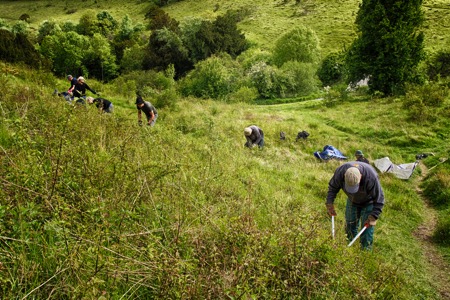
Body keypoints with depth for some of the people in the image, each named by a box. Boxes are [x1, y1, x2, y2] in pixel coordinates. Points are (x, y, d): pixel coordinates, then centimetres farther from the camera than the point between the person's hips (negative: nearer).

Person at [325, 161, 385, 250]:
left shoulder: (371, 178, -42)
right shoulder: (340, 172, -33)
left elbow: (379, 199, -26)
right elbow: (332, 187, -10)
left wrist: (374, 217, -26)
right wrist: (330, 203, -15)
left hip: (368, 202, -3)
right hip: (352, 201, 4)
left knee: (367, 227, 0)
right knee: (350, 223, 16)